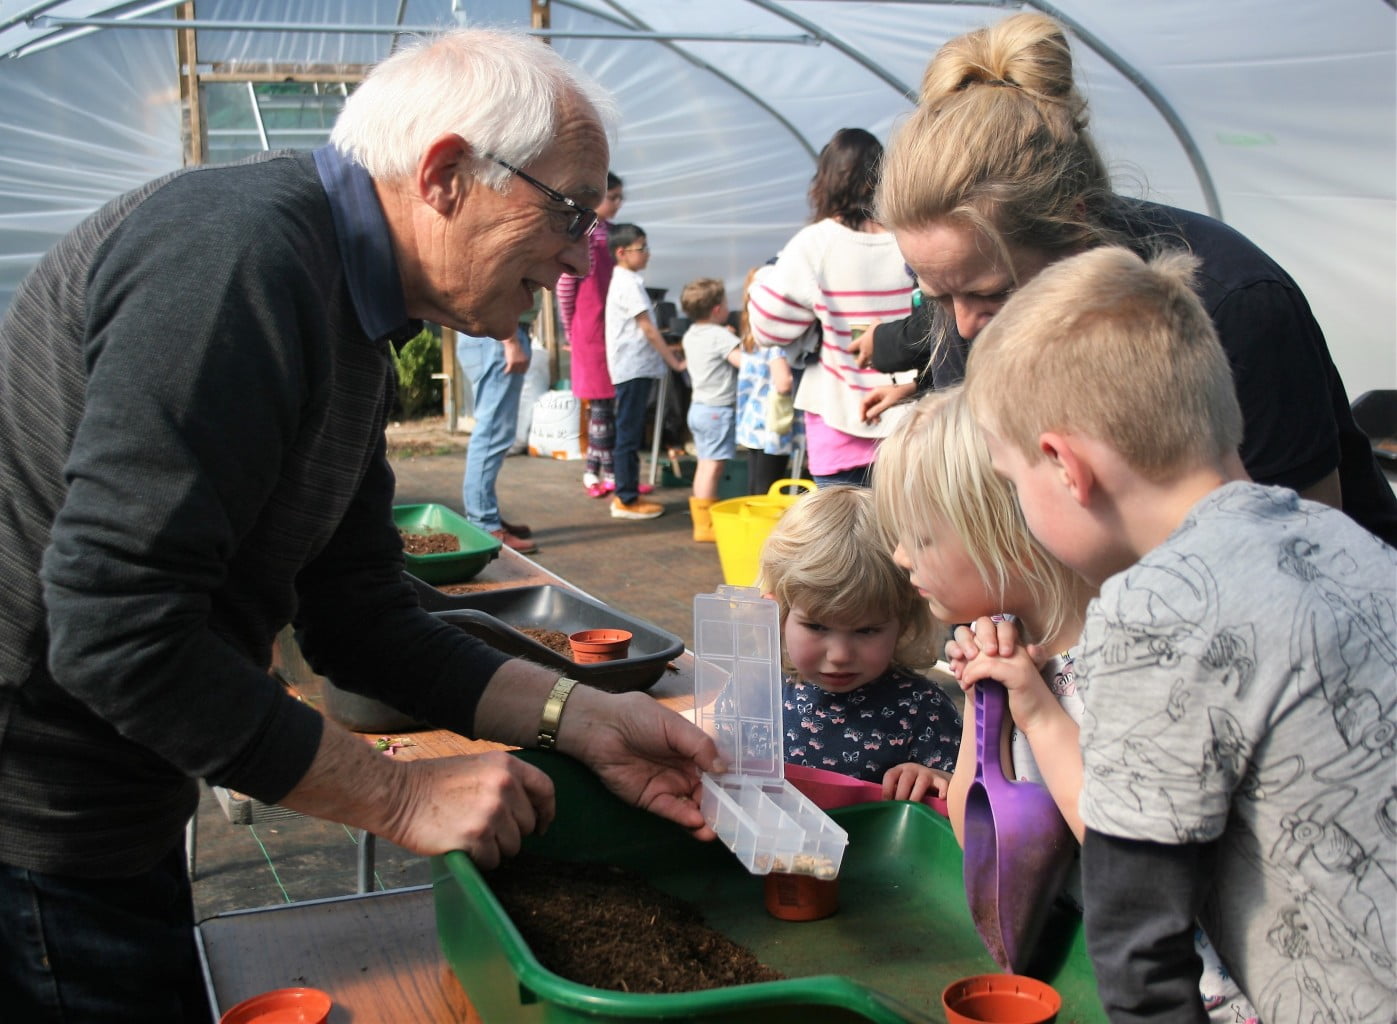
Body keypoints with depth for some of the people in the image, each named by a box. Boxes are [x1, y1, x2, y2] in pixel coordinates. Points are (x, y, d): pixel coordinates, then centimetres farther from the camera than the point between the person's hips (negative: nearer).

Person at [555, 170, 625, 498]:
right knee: (601, 403, -4)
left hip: (614, 330, 7)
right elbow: (565, 285, -10)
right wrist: (570, 330, -4)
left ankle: (607, 471, 14)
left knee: (612, 402, 8)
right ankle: (596, 471, 4)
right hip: (591, 332, -7)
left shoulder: (610, 233, 13)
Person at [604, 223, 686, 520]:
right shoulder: (629, 283, -14)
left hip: (636, 368, 10)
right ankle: (626, 500, 0)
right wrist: (674, 361, -11)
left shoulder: (626, 280, 16)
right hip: (633, 369, -10)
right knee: (629, 436, -5)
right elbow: (647, 328, -15)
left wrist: (667, 353, 17)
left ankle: (627, 494, 19)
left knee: (631, 435, 13)